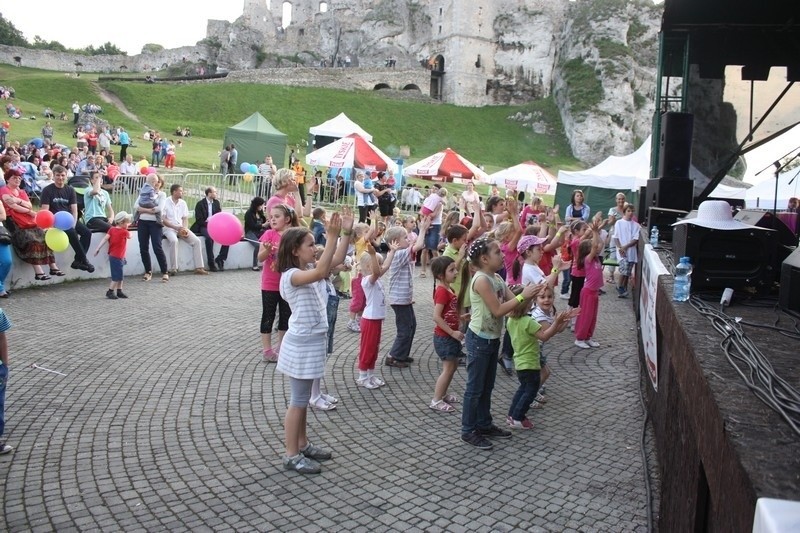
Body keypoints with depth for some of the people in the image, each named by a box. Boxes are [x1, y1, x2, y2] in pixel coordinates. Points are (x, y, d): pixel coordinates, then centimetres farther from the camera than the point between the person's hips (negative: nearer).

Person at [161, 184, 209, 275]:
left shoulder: (183, 203, 10)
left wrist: (185, 229, -9)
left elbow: (185, 218, 11)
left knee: (196, 241, -14)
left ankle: (198, 268, -13)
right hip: (169, 228, -5)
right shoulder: (165, 202, -6)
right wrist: (176, 227, -19)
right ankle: (173, 268, -27)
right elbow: (163, 220, -10)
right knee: (173, 241, -36)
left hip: (181, 228, 5)